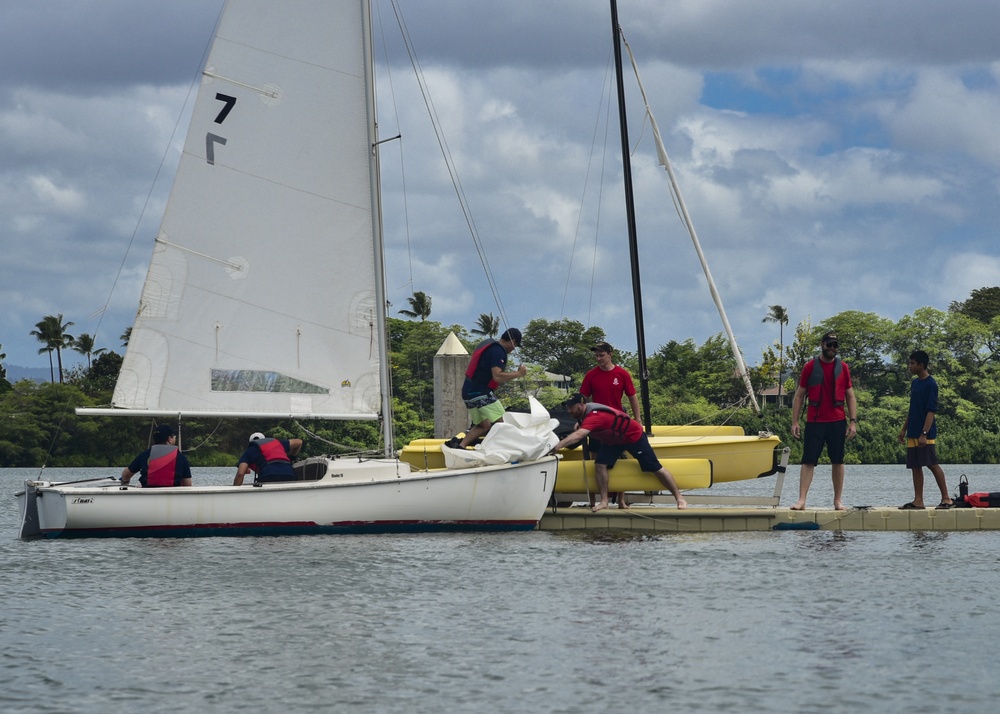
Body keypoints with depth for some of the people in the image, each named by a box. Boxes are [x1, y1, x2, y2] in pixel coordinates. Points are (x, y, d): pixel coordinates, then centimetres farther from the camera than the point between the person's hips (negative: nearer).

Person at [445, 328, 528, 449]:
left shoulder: (488, 344, 18)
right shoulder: (498, 351, -13)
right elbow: (497, 376, -23)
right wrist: (518, 373, -14)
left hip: (468, 392, 10)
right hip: (481, 393, -10)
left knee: (483, 426, 14)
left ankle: (460, 444, 2)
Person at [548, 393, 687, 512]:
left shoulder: (593, 416, -38)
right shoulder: (586, 413, -9)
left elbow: (577, 435, -54)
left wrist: (557, 446, -62)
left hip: (634, 436, -8)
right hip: (613, 440, 9)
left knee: (655, 468, -2)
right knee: (600, 464, -11)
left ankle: (679, 498, 9)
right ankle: (604, 501, -8)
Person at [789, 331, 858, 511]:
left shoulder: (843, 368, 7)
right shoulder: (810, 367, 3)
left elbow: (850, 396, 9)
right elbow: (799, 395, 5)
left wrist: (853, 421, -1)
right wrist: (795, 421, -2)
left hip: (837, 422, 1)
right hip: (814, 421, -1)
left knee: (838, 461, 5)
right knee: (808, 461, -6)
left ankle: (838, 500, 12)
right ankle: (801, 500, -8)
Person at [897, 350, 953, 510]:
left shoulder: (930, 384, -11)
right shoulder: (914, 383, 15)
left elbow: (932, 411, -16)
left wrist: (924, 433, -22)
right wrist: (904, 429, 21)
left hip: (925, 434, -9)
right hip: (913, 434, 9)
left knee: (932, 464, -9)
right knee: (915, 466, 6)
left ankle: (946, 498, -4)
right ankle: (918, 501, 8)